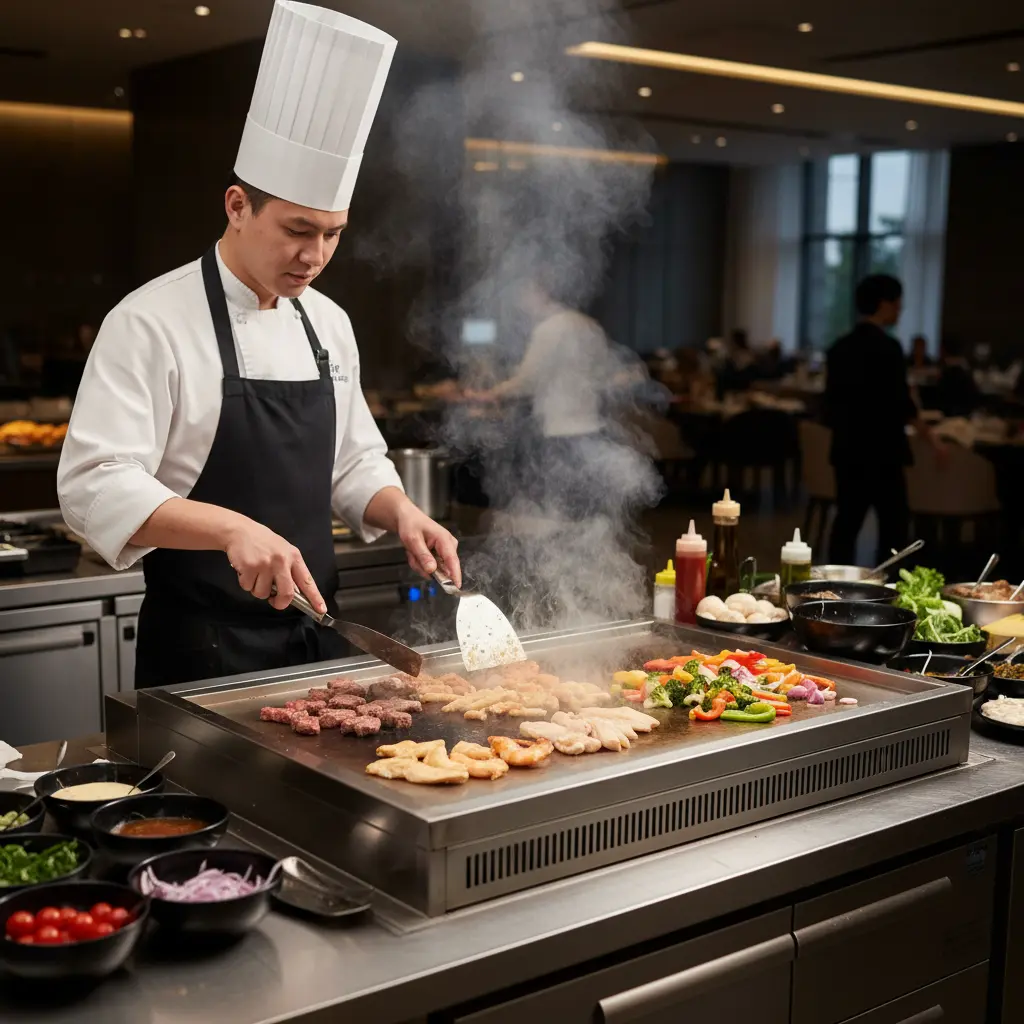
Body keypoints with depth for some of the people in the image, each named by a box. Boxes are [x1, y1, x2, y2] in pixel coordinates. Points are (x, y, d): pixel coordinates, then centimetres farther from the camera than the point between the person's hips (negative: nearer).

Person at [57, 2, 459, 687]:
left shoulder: (329, 323, 8)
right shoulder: (153, 322, -13)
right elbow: (96, 488, -21)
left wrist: (402, 513, -4)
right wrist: (232, 528, -34)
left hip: (316, 631, 6)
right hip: (202, 654, -6)